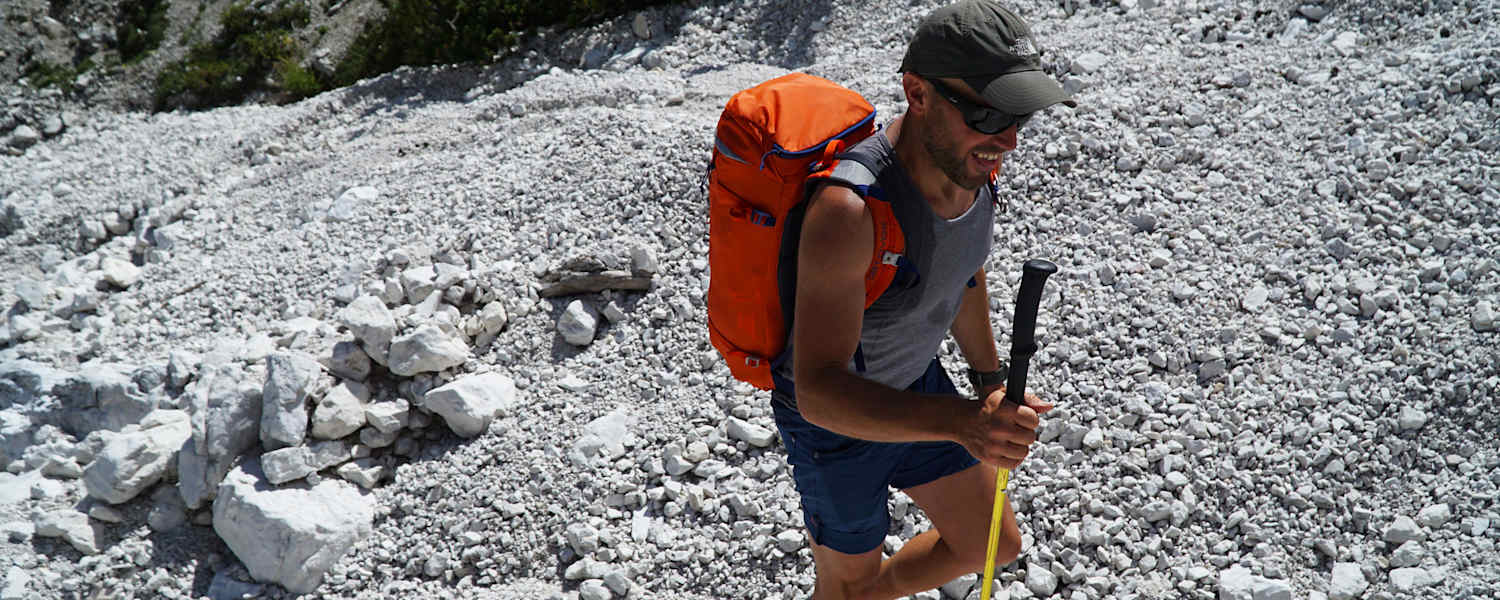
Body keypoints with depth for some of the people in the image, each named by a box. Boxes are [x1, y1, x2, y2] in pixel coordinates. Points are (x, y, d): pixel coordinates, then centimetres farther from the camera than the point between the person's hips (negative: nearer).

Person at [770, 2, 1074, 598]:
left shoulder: (967, 161, -14)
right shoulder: (849, 208, -39)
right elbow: (821, 390, -40)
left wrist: (991, 380, 18)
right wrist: (962, 422, -51)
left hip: (916, 382, 7)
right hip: (832, 416, -7)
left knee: (993, 546, 18)